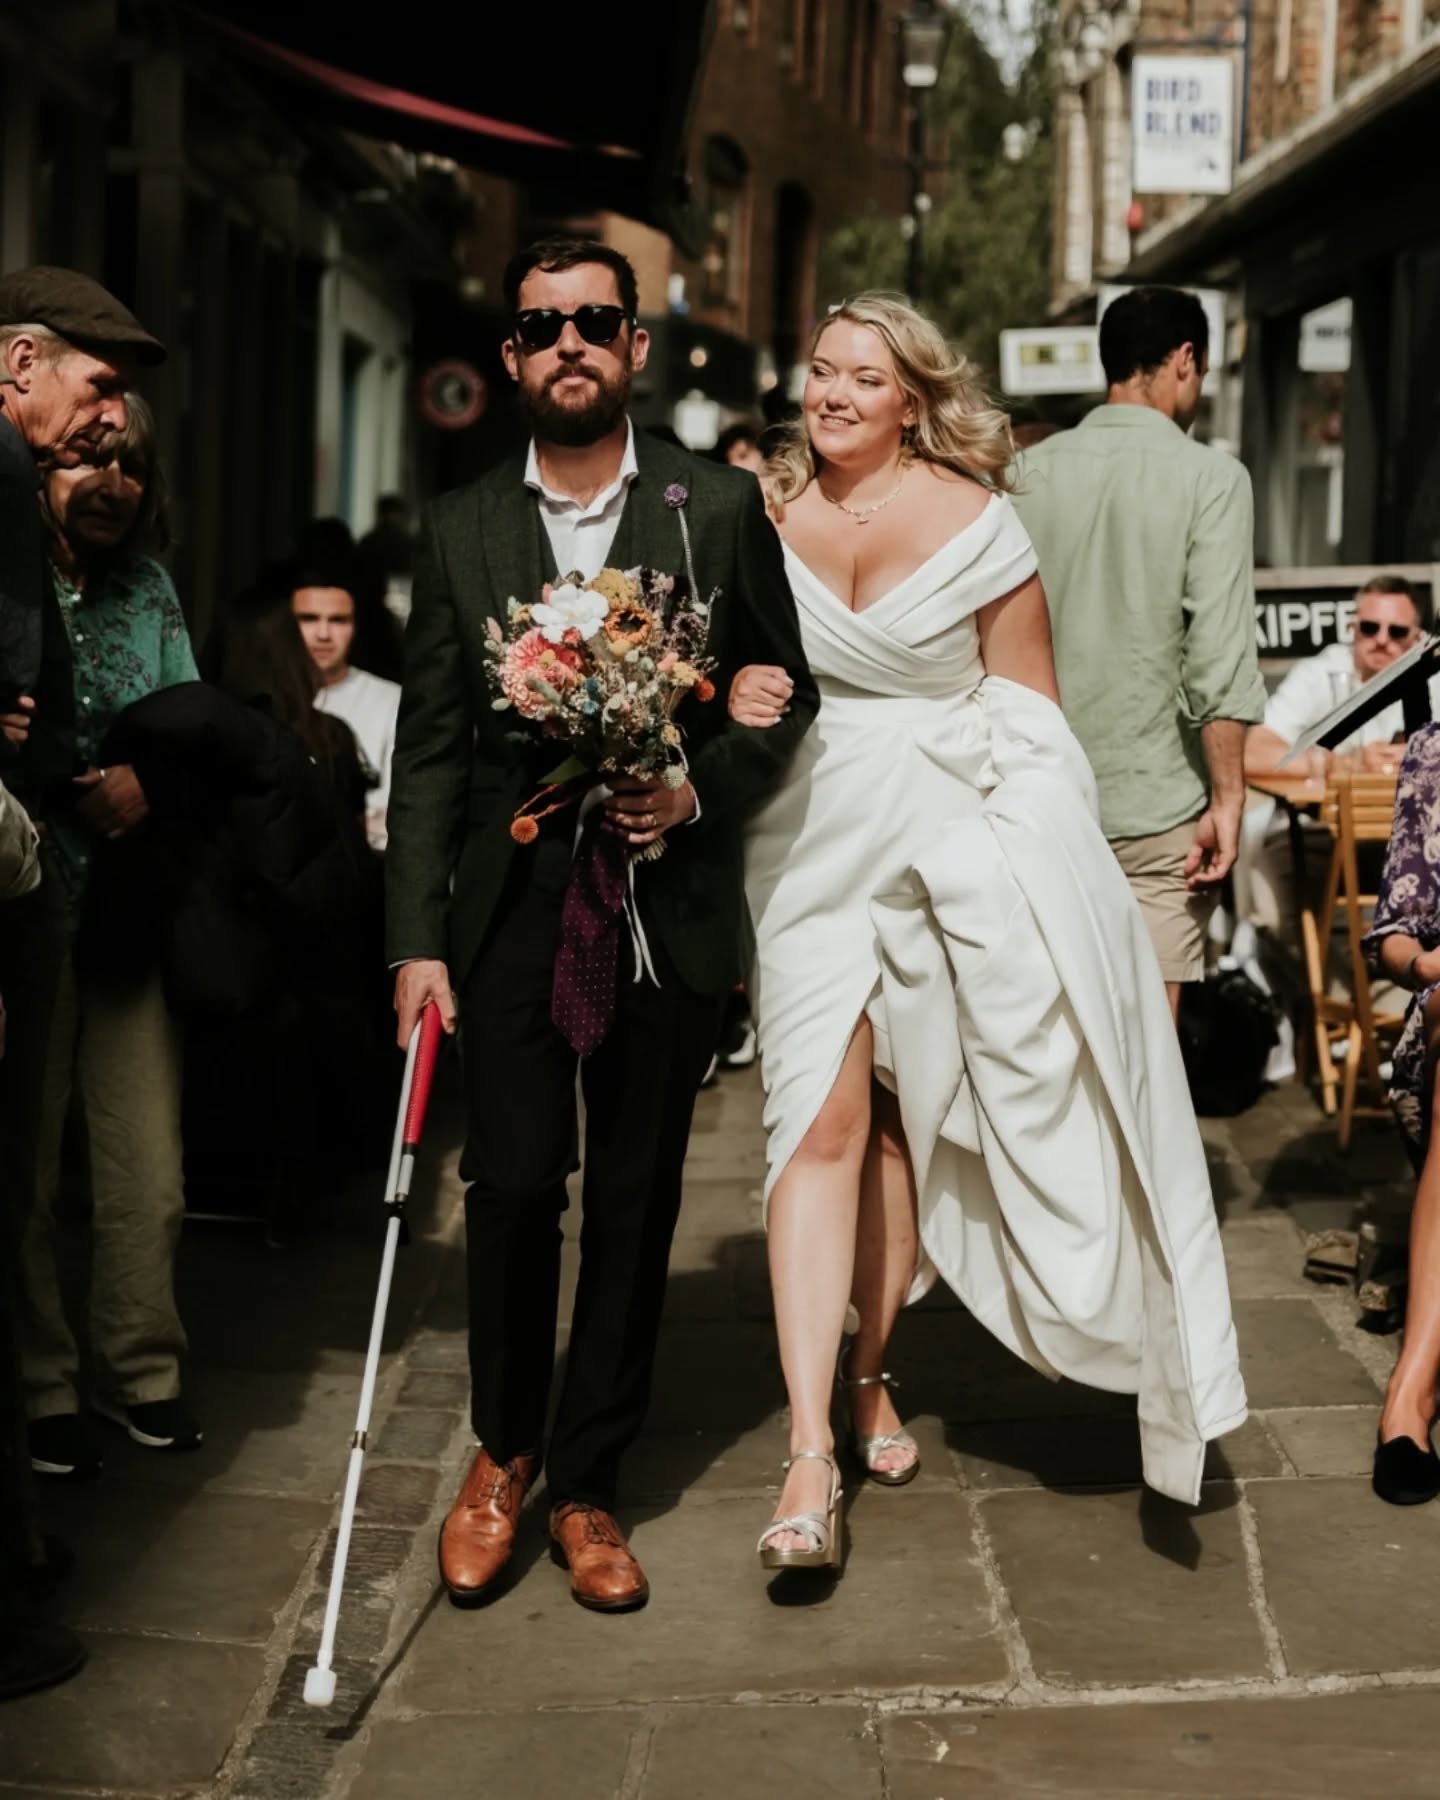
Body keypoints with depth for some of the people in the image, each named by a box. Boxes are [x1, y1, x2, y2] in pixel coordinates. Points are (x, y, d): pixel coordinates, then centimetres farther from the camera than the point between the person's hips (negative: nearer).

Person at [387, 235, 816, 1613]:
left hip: (665, 908, 0)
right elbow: (428, 750, 4)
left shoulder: (721, 509, 4)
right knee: (513, 1186, 0)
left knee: (635, 1201, 6)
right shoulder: (462, 531, 6)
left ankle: (586, 1483, 20)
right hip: (511, 905, 1)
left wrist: (699, 789, -11)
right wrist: (416, 940, -2)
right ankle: (502, 1451, 24)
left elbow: (786, 698, 8)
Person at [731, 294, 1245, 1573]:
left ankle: (868, 1373, 28)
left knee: (905, 1120, 7)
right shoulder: (770, 518, 3)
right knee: (822, 1120, -10)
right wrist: (738, 699, -8)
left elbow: (1028, 712, -2)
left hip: (947, 840, 0)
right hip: (811, 838, 1)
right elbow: (734, 661, 17)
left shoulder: (974, 522, -3)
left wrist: (1029, 875, -11)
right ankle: (811, 1455, -13)